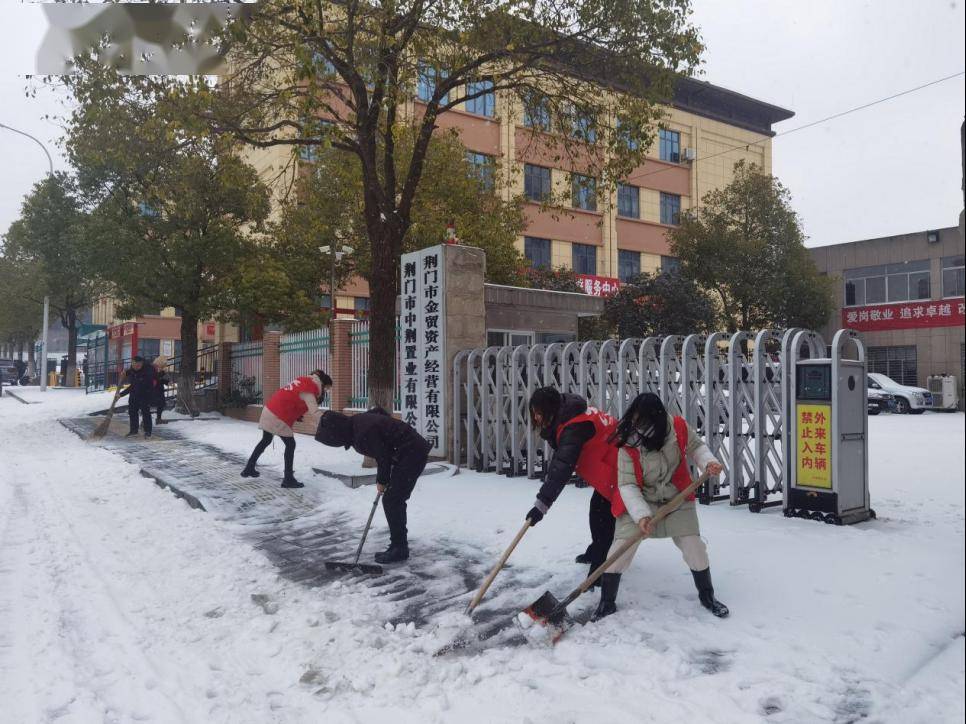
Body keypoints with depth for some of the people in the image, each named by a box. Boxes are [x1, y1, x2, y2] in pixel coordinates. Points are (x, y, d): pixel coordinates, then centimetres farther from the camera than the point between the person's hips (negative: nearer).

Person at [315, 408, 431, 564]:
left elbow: (383, 457, -18)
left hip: (412, 454, -10)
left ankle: (399, 549, 0)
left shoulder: (363, 433, -25)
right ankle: (399, 546, 22)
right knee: (395, 500, 14)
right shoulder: (356, 422, 2)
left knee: (391, 501, -7)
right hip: (413, 451, 10)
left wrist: (381, 481, 1)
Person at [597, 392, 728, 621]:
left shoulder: (678, 428, -18)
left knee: (693, 546, -1)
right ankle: (607, 602, 8)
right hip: (640, 502, -2)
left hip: (677, 500, 2)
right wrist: (641, 515, -35)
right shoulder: (628, 445, -24)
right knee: (622, 546, -10)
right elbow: (627, 485, -23)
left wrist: (708, 462, -18)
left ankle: (707, 596, 26)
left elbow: (696, 447, 3)